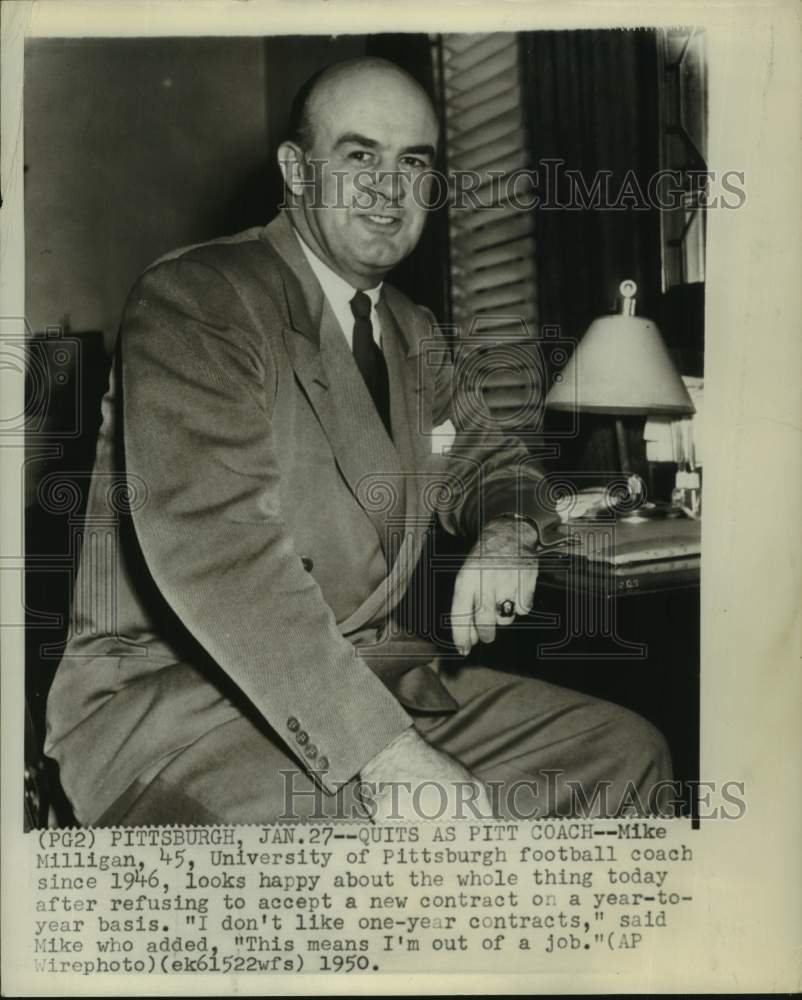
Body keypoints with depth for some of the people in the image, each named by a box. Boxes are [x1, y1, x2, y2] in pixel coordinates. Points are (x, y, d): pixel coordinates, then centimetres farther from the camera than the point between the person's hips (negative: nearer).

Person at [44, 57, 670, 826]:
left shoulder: (413, 336, 14)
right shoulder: (191, 300, -12)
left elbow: (486, 462, 25)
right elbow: (213, 540, -25)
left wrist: (508, 533, -2)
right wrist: (384, 752, -31)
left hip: (365, 675, 8)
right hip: (170, 689, -7)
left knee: (628, 753, 1)